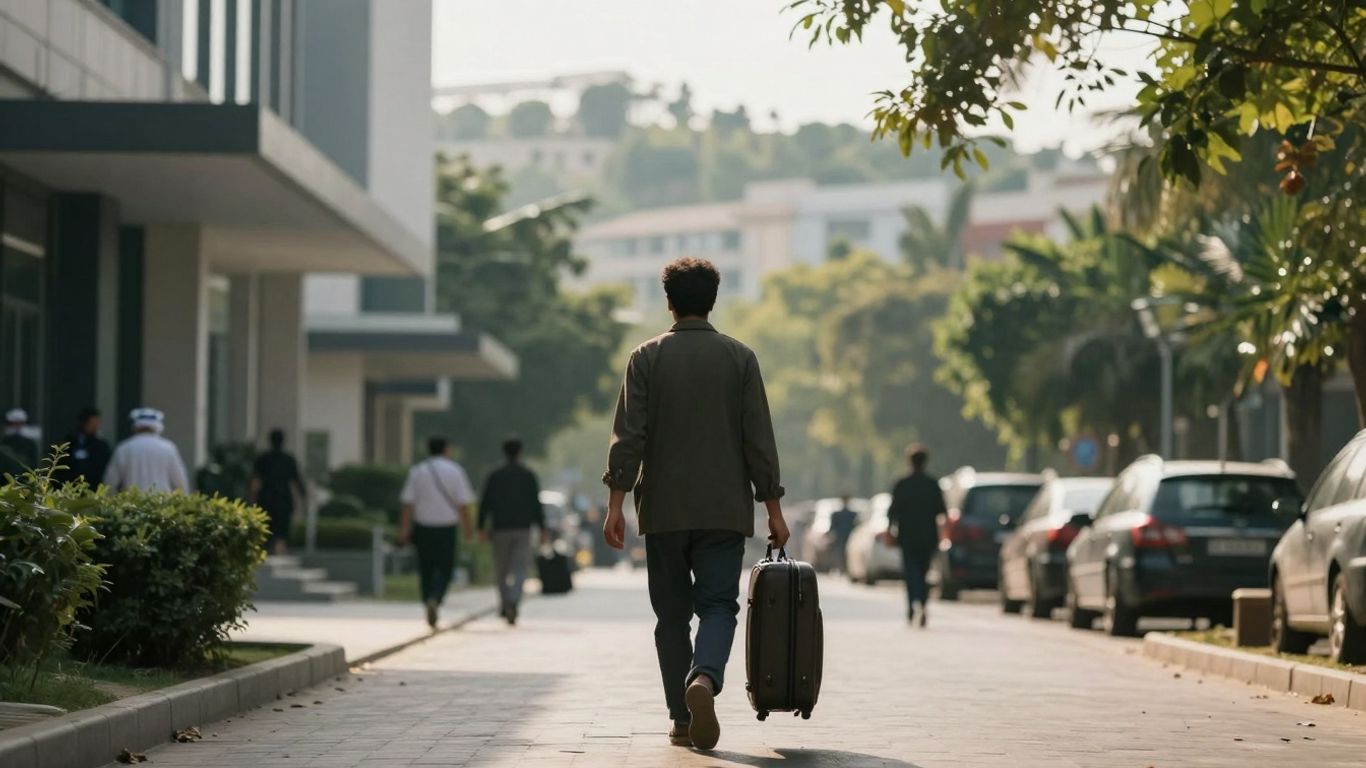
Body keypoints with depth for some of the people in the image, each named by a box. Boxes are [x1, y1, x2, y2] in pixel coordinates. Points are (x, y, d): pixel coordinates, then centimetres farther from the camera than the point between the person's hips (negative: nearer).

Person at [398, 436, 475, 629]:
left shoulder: (417, 471, 2)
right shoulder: (455, 471, -1)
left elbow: (408, 504, -2)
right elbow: (463, 504, -4)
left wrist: (403, 531, -1)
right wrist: (467, 528, 5)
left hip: (423, 527, 1)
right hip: (447, 527, -1)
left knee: (426, 569, 13)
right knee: (444, 569, 3)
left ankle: (429, 604, 15)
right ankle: (435, 599, -21)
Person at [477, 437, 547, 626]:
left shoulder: (494, 476, 2)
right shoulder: (529, 476, 0)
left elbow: (485, 503, 0)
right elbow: (536, 504, -3)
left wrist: (482, 528, 7)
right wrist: (542, 529, 1)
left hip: (500, 528, 1)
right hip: (523, 529, -1)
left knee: (501, 569, 14)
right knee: (519, 569, -4)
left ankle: (504, 604, 22)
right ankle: (513, 602, -25)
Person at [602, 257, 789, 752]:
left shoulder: (647, 358, 1)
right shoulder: (739, 358, 2)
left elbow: (628, 436, -6)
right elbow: (759, 440, 0)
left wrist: (616, 503, -5)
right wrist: (773, 509, 4)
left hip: (664, 511, 1)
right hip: (724, 510, 0)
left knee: (672, 615, 10)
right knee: (718, 605, 1)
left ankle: (682, 720, 9)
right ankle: (704, 678, -28)